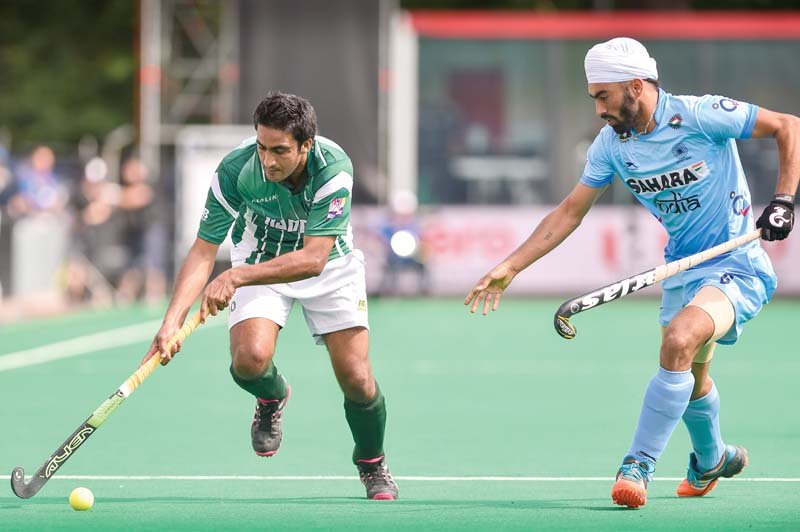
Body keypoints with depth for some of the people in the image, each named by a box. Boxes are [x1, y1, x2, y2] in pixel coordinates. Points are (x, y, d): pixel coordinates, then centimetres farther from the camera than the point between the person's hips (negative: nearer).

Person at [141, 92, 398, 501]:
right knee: (250, 359, -25)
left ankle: (372, 463, 24)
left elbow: (313, 259, -38)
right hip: (258, 258, 1)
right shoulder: (234, 171, -30)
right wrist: (172, 320, -37)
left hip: (330, 264, 0)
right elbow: (203, 251, -24)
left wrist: (236, 277, -48)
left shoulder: (333, 168, -34)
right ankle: (272, 396, 13)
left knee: (357, 381, -7)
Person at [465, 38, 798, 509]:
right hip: (683, 270, 7)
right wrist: (510, 267, 1)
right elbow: (569, 214, 7)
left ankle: (639, 465, -23)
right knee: (690, 374, 18)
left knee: (679, 340, -30)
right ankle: (711, 460, 49)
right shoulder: (612, 143, -1)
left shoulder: (700, 116, -19)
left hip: (736, 264, -7)